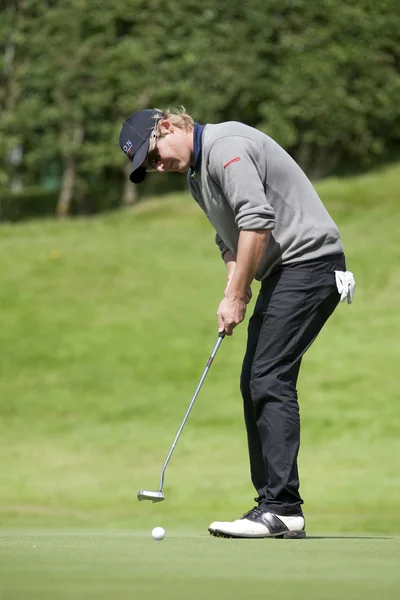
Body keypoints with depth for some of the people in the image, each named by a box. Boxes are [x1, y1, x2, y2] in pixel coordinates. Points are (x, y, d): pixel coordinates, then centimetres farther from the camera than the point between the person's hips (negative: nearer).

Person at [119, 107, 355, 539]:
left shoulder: (225, 146, -15)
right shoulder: (196, 175, 19)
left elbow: (256, 220, -24)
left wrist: (236, 296, -19)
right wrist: (233, 289, 4)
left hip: (308, 260, -11)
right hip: (283, 274, 11)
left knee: (270, 379, -16)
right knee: (254, 384, 8)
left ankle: (283, 507, -17)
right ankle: (274, 504, 9)